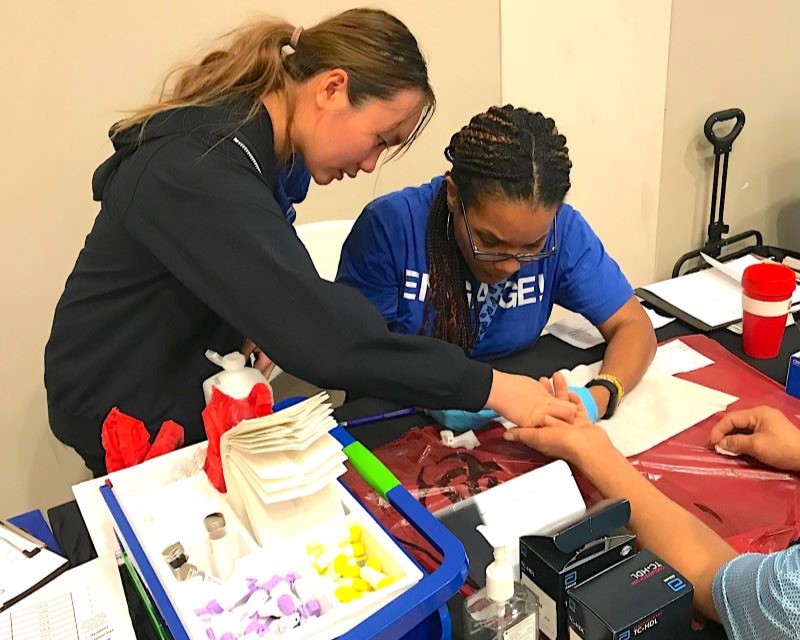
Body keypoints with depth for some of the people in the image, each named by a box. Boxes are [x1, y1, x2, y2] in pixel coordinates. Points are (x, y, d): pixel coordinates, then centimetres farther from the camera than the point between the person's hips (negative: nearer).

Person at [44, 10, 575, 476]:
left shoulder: (255, 151, -1)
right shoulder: (201, 172, -32)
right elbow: (316, 330, -41)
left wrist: (255, 332, -15)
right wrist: (488, 386, -36)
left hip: (192, 394, 8)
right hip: (129, 419, -8)